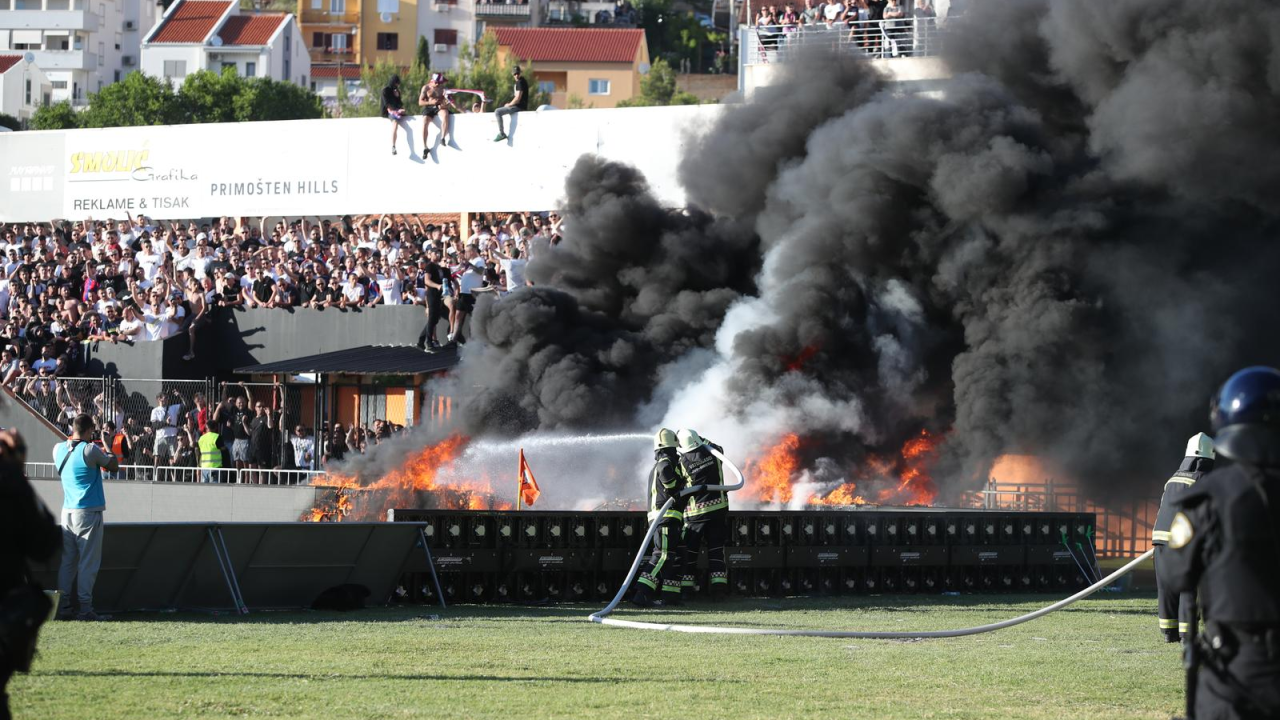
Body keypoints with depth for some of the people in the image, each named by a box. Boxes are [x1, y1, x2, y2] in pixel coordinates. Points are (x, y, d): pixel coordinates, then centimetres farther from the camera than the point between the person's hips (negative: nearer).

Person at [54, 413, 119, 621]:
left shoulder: (59, 449, 5)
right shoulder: (90, 450, -12)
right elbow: (113, 466, 1)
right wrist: (111, 456, 20)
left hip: (67, 511, 6)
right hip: (89, 511, -6)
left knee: (67, 561, 9)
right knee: (88, 562, -4)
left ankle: (62, 607, 6)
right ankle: (85, 608, -7)